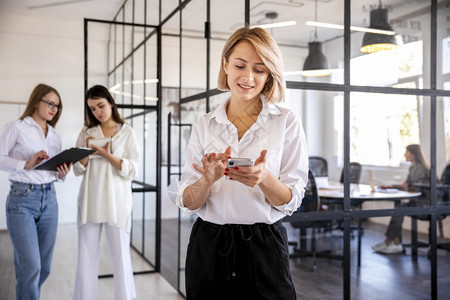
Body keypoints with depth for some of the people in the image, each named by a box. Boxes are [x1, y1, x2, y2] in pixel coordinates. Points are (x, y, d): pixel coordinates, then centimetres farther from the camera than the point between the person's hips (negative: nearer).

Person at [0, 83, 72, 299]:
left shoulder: (55, 136, 15)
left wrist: (62, 174, -3)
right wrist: (27, 164, -17)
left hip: (49, 199, 6)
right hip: (22, 199, -6)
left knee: (44, 267, 9)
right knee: (30, 266, -9)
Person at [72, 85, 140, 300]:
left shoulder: (127, 132, 3)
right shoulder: (87, 133, 11)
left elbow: (132, 171, -2)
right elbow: (78, 170, 10)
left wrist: (108, 155, -13)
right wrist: (87, 150, -7)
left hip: (117, 200, -2)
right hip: (90, 200, 3)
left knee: (121, 255, -1)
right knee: (86, 256, 5)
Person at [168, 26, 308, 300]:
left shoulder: (287, 122, -3)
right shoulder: (204, 126, 3)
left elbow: (291, 201, -4)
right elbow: (187, 203, -1)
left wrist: (263, 178, -24)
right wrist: (208, 178, -21)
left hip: (264, 246, -1)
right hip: (208, 245, 2)